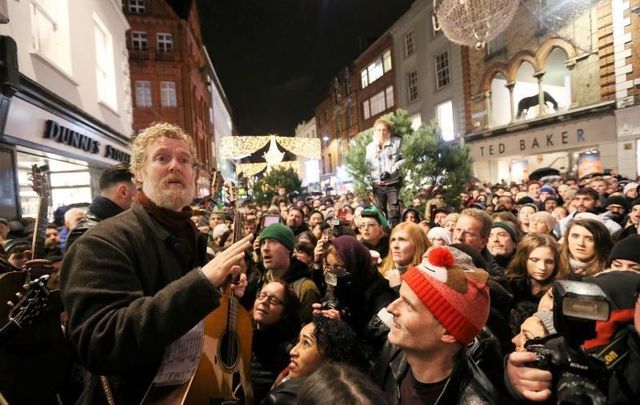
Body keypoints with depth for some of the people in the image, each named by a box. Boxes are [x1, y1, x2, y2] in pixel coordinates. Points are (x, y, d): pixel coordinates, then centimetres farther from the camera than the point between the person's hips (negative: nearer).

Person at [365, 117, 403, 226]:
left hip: (393, 184, -2)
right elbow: (368, 164, 1)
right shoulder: (370, 146, 8)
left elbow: (403, 159, -6)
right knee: (380, 213, 6)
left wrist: (390, 172, -15)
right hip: (378, 185, 3)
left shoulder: (397, 142, 1)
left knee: (394, 213, -7)